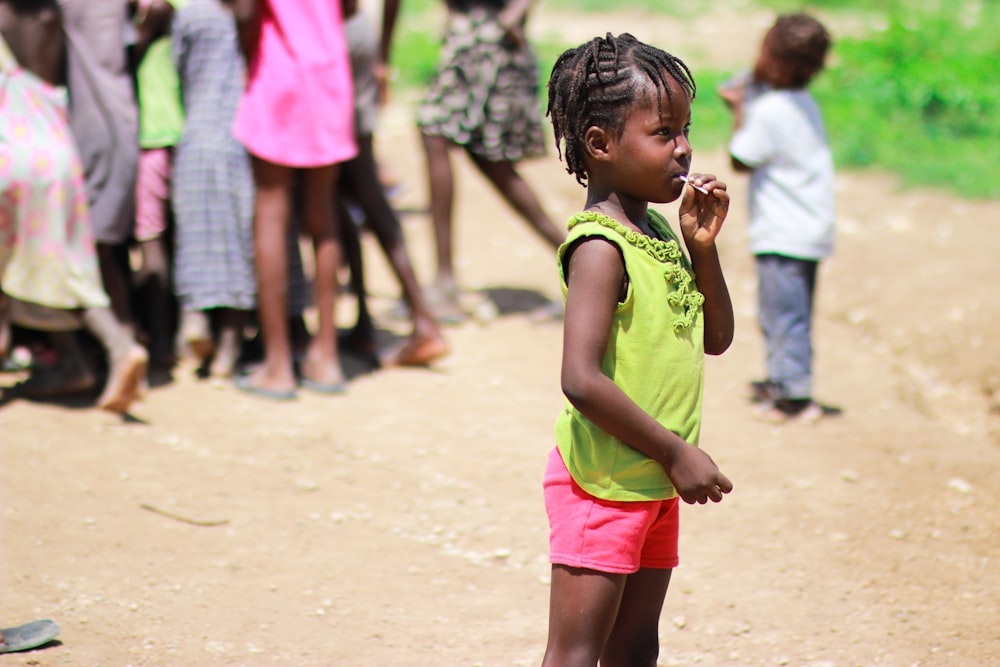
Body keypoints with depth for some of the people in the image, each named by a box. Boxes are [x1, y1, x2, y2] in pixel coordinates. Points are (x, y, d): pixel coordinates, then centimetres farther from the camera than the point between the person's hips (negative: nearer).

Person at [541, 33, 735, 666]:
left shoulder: (660, 230, 8)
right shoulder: (600, 248, -18)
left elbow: (716, 339, 16)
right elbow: (582, 380, -26)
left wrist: (702, 247, 0)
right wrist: (676, 451, -20)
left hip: (655, 483, 9)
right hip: (601, 486, -9)